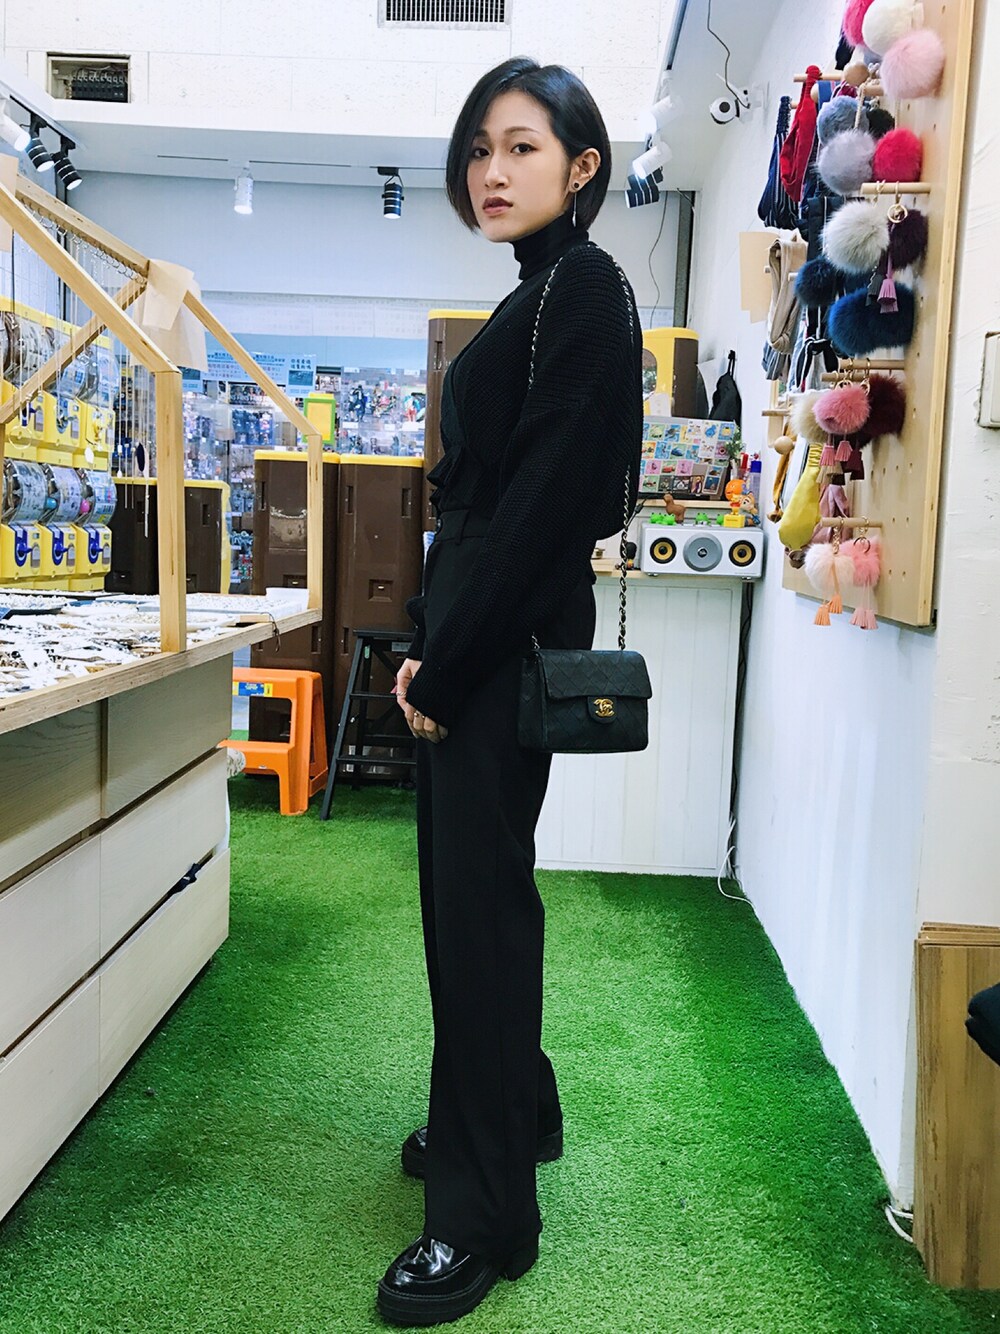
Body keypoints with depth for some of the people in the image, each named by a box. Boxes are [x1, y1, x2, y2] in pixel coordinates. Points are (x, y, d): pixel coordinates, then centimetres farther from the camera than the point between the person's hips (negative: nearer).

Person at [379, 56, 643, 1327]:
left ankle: (483, 1214, 8)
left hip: (505, 637, -10)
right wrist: (432, 639, 12)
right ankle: (514, 1107, 35)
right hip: (479, 632, 10)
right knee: (469, 883, 17)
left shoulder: (584, 289, -10)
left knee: (478, 899, -5)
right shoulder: (540, 295, 19)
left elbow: (541, 495, -20)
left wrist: (445, 659, -18)